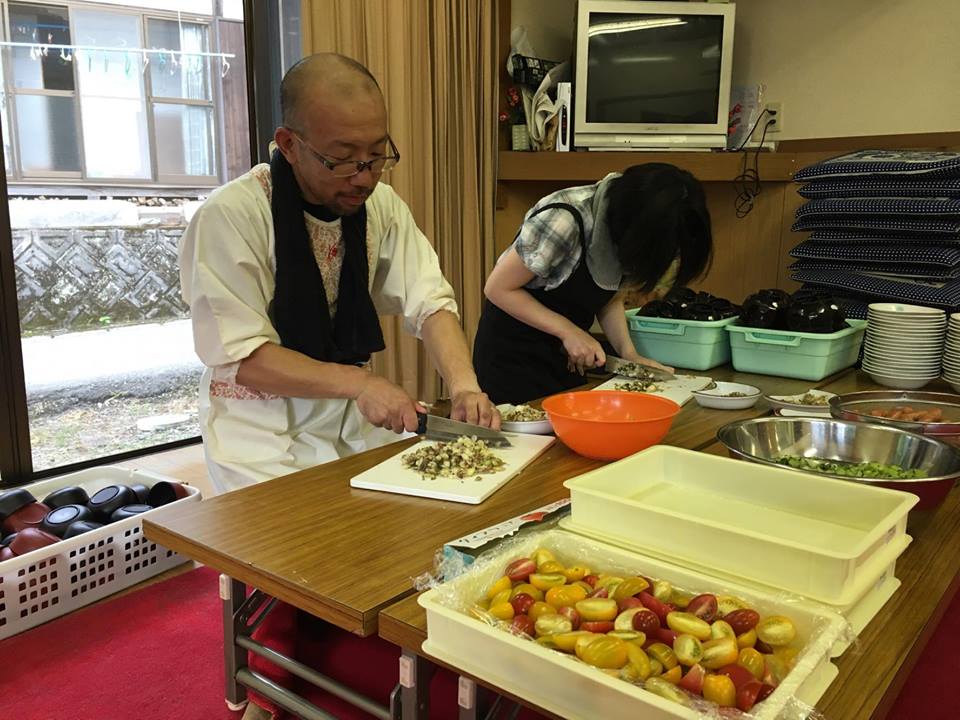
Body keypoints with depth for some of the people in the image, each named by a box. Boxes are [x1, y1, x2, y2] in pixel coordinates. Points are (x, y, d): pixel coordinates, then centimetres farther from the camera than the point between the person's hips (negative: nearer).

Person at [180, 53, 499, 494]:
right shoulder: (229, 217, -17)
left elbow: (429, 302, -5)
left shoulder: (381, 205, 0)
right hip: (265, 437, -4)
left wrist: (464, 386, -22)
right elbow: (240, 357, -18)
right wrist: (359, 383, -25)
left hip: (356, 426, 5)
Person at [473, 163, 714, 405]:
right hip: (513, 355, -6)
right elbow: (498, 288, -20)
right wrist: (568, 330, -23)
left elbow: (610, 299, 4)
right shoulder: (564, 220, -29)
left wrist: (629, 353, -11)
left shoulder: (626, 231, -9)